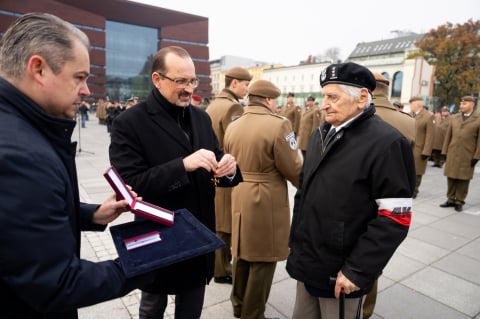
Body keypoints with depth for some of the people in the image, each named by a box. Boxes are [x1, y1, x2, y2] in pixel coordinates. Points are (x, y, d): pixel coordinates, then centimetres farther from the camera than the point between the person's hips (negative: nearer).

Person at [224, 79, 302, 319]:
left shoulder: (232, 126, 4)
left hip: (239, 197, 7)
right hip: (267, 200, -7)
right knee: (263, 259, 10)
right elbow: (293, 169, -15)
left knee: (242, 253, 22)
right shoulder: (278, 124, -17)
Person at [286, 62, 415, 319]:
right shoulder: (321, 134, 8)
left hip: (341, 272, -6)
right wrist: (295, 241, 13)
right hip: (306, 261, 7)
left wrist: (357, 270, -17)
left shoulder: (387, 142, -15)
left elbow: (394, 219, -18)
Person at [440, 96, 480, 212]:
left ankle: (459, 202, 15)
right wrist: (445, 151, 6)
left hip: (468, 156, -3)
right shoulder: (454, 118, 10)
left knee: (463, 179, 4)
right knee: (451, 178, 8)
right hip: (452, 153, 3)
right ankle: (451, 200, 19)